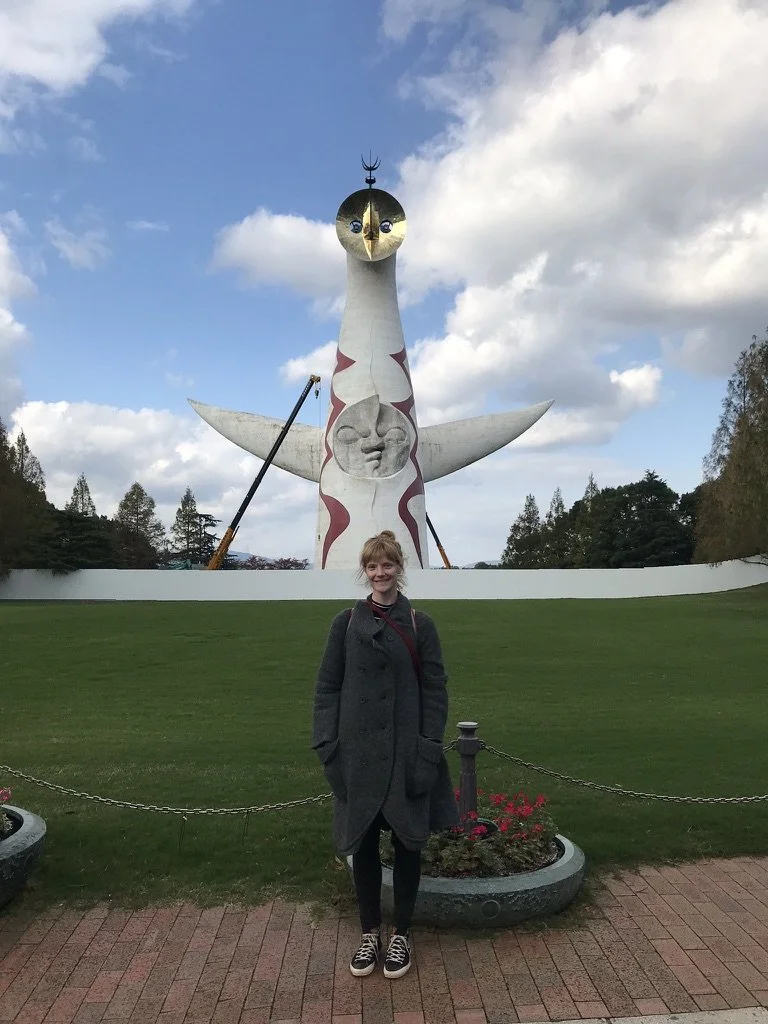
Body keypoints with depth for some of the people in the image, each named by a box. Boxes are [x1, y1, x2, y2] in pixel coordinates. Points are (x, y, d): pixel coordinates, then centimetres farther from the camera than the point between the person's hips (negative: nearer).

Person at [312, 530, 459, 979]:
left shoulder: (420, 625, -3)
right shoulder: (346, 623, 0)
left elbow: (435, 690, -2)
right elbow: (328, 686, 2)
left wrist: (429, 750, -9)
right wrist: (329, 745, -6)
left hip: (406, 752, -1)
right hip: (358, 751, 1)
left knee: (407, 840, 11)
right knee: (363, 842, 12)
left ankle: (402, 934, 31)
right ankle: (370, 932, 32)